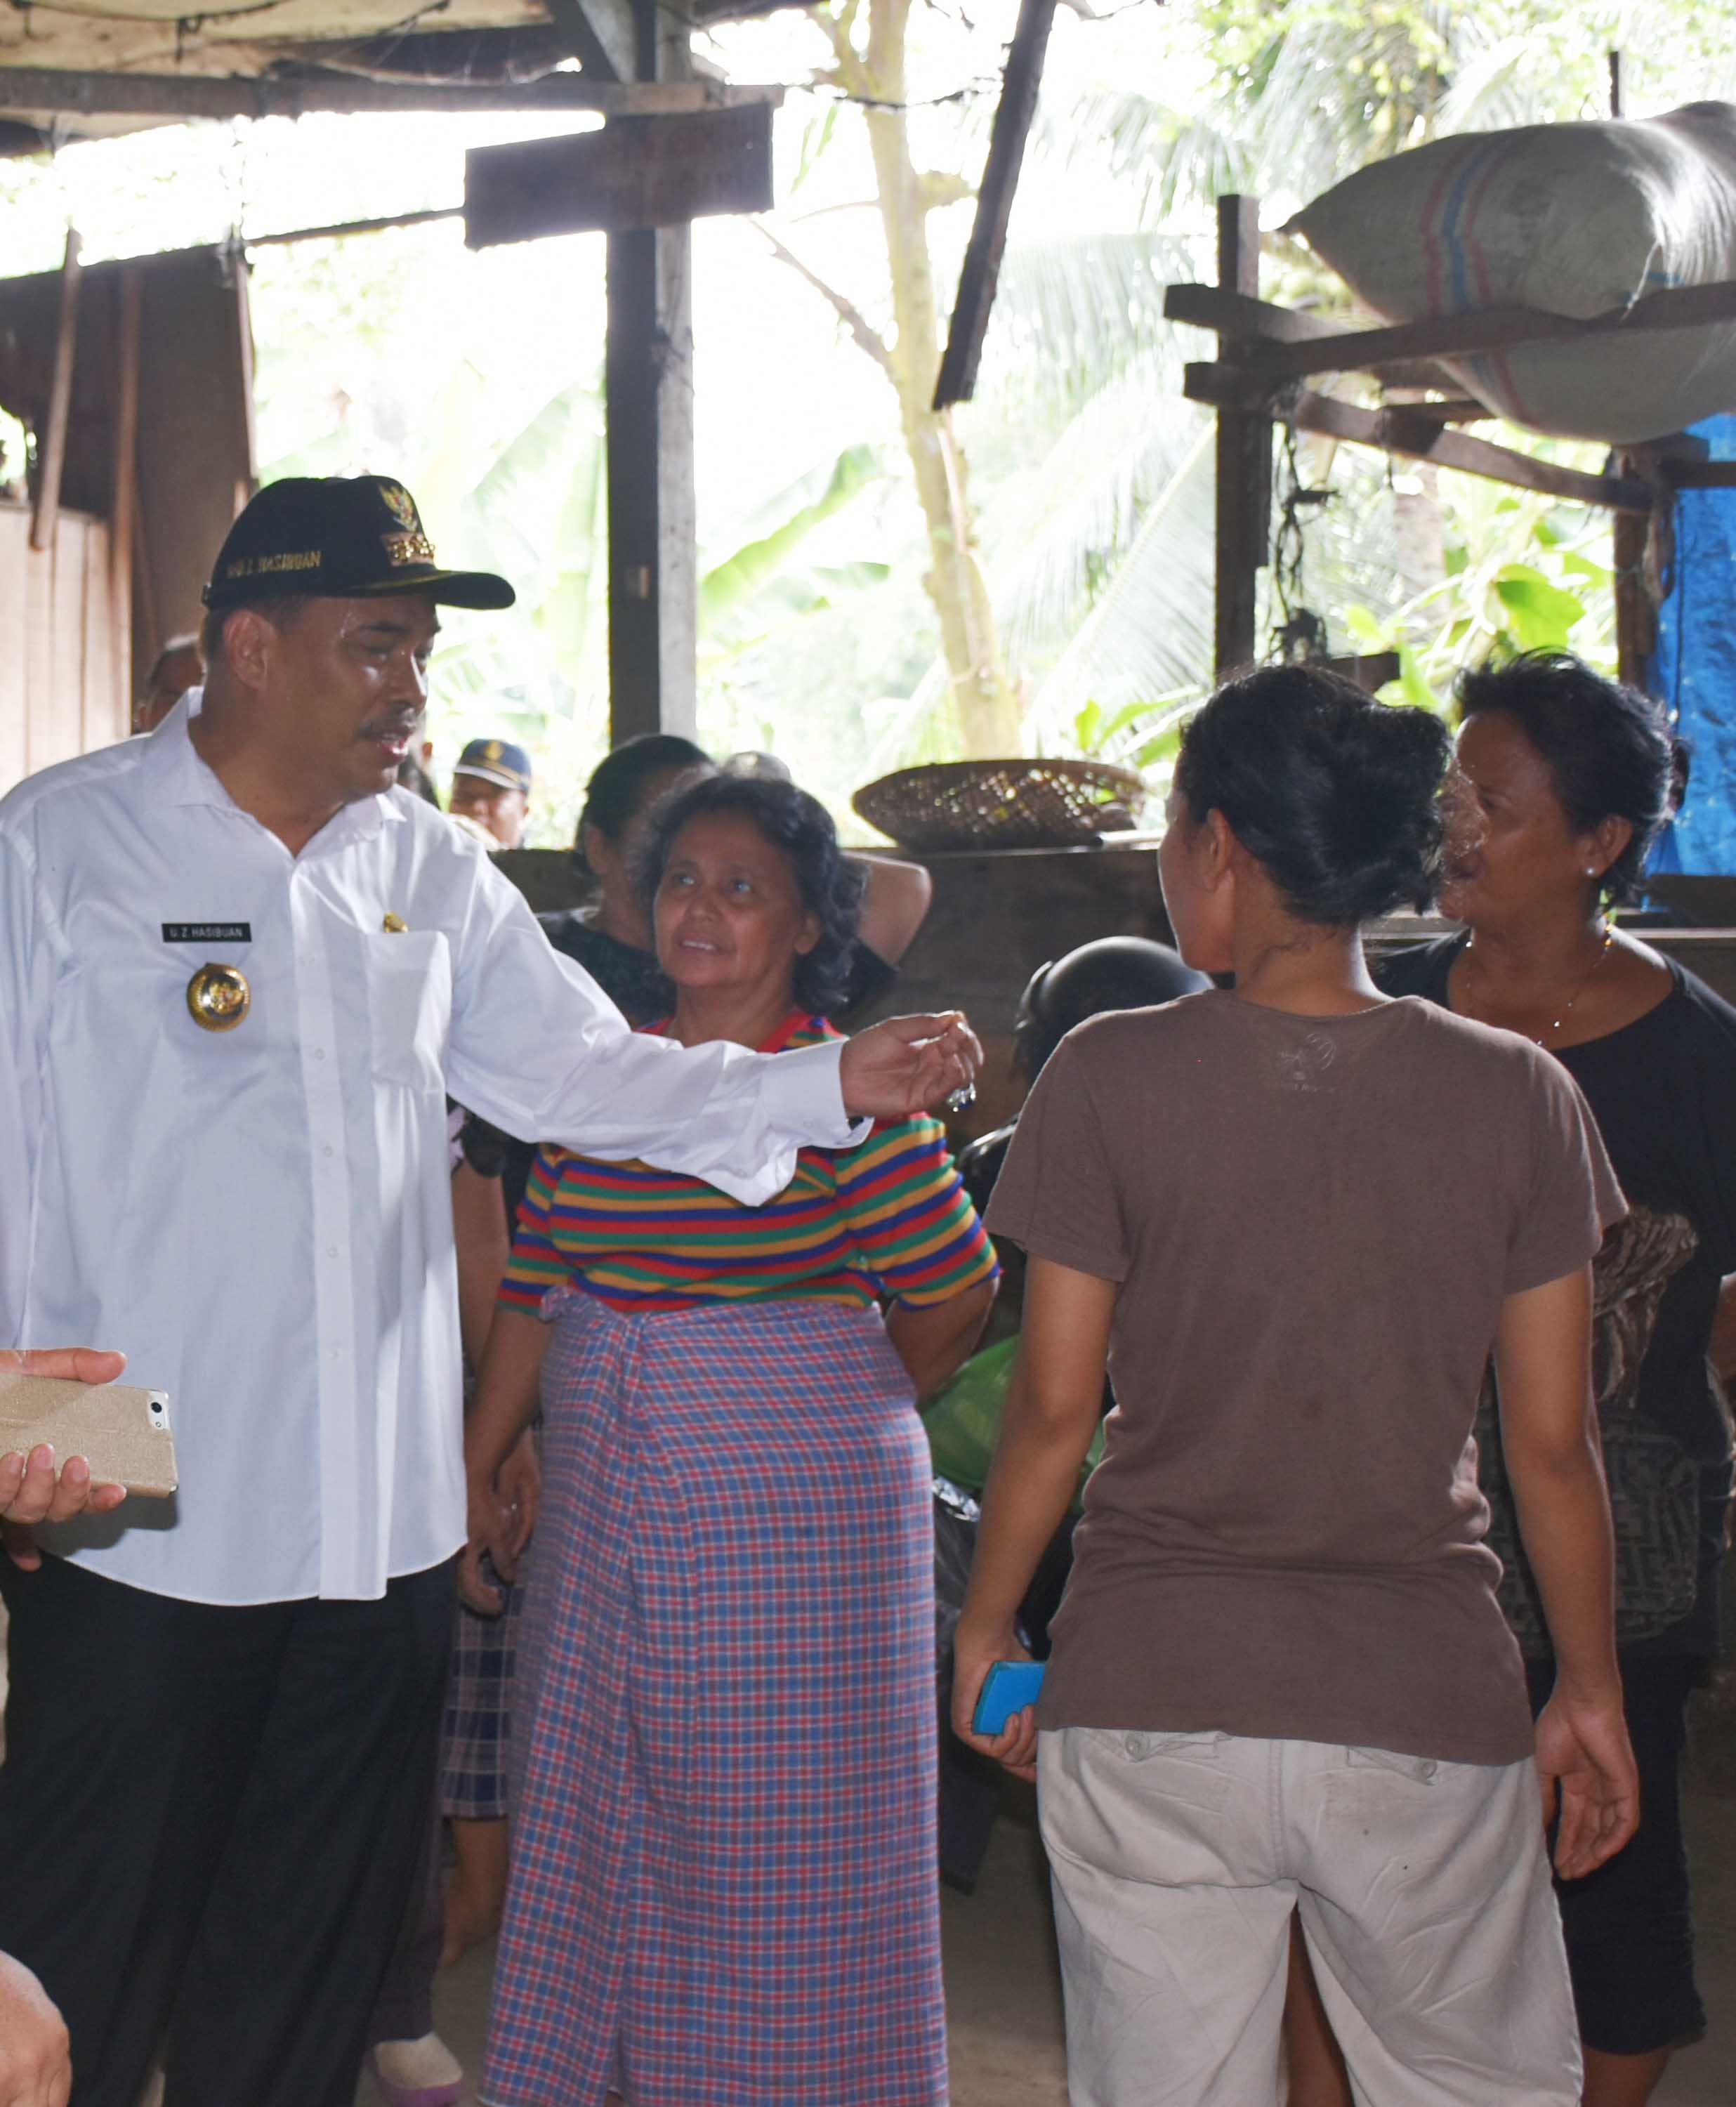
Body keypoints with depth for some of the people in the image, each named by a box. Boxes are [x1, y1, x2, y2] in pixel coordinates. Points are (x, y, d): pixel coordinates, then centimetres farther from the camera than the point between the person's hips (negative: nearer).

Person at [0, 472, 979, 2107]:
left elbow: (586, 1071, 8)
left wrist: (829, 1085, -6)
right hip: (132, 1526, -4)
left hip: (378, 1526, 5)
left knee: (307, 1970, 15)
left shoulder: (430, 874, 11)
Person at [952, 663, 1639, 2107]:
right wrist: (1591, 1692, 13)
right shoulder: (1518, 1096, -2)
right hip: (1426, 1713, 1)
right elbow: (1554, 1441, 1)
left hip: (1152, 1709, -1)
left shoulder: (1112, 1079, -7)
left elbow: (1055, 1408, -4)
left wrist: (986, 1628, 11)